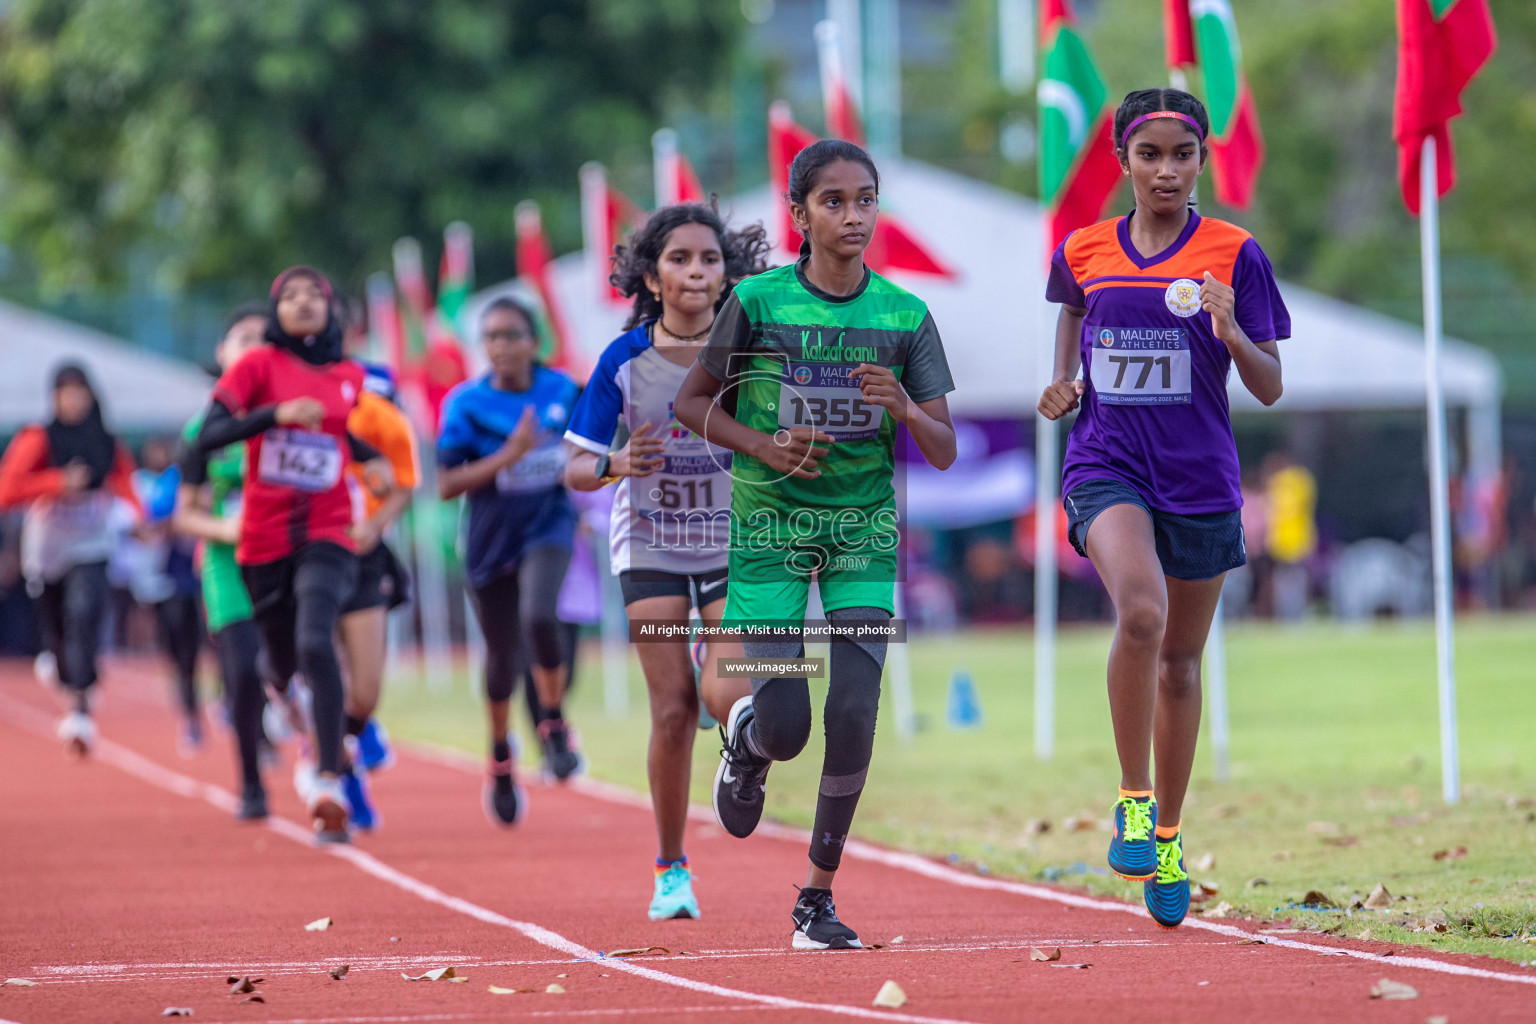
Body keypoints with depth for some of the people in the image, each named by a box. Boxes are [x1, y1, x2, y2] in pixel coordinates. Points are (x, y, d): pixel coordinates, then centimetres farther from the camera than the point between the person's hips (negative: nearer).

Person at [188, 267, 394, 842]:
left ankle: (327, 780, -29)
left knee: (315, 642, -25)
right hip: (264, 540, 0)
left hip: (327, 537, 0)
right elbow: (208, 437, -14)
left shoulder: (349, 377, 8)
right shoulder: (258, 365, -3)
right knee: (282, 663, 13)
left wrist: (374, 461, 13)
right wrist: (275, 414, -25)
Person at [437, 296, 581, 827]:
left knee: (538, 616, -30)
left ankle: (554, 721, -6)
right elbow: (446, 485, -17)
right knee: (503, 658, 9)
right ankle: (501, 758, 35)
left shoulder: (561, 390, -4)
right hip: (491, 540, 0)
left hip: (548, 528, 0)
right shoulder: (467, 403, -11)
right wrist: (508, 456, -26)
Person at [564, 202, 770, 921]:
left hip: (735, 546, 0)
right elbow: (576, 468, -4)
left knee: (726, 698, -17)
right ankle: (671, 869, 12)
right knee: (673, 710, -5)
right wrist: (616, 465, -25)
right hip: (651, 550, 0)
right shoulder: (624, 361, -10)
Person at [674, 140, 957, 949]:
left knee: (853, 715, -10)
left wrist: (902, 406, -21)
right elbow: (692, 403, 4)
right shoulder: (757, 301, -7)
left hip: (864, 531, 2)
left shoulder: (905, 316, -2)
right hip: (768, 527, -2)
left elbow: (944, 453, -1)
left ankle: (818, 897, 5)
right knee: (785, 726, -9)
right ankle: (746, 739, 31)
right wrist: (763, 447, -12)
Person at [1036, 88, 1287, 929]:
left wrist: (1233, 335, -22)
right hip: (1107, 467, -1)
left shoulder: (1233, 254, -2)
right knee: (1140, 613, -28)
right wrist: (1062, 383, 8)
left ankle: (1167, 837, 27)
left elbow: (1269, 389, -2)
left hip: (1200, 477, 1)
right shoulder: (1082, 252, 4)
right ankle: (1132, 802, -15)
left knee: (1180, 660, 10)